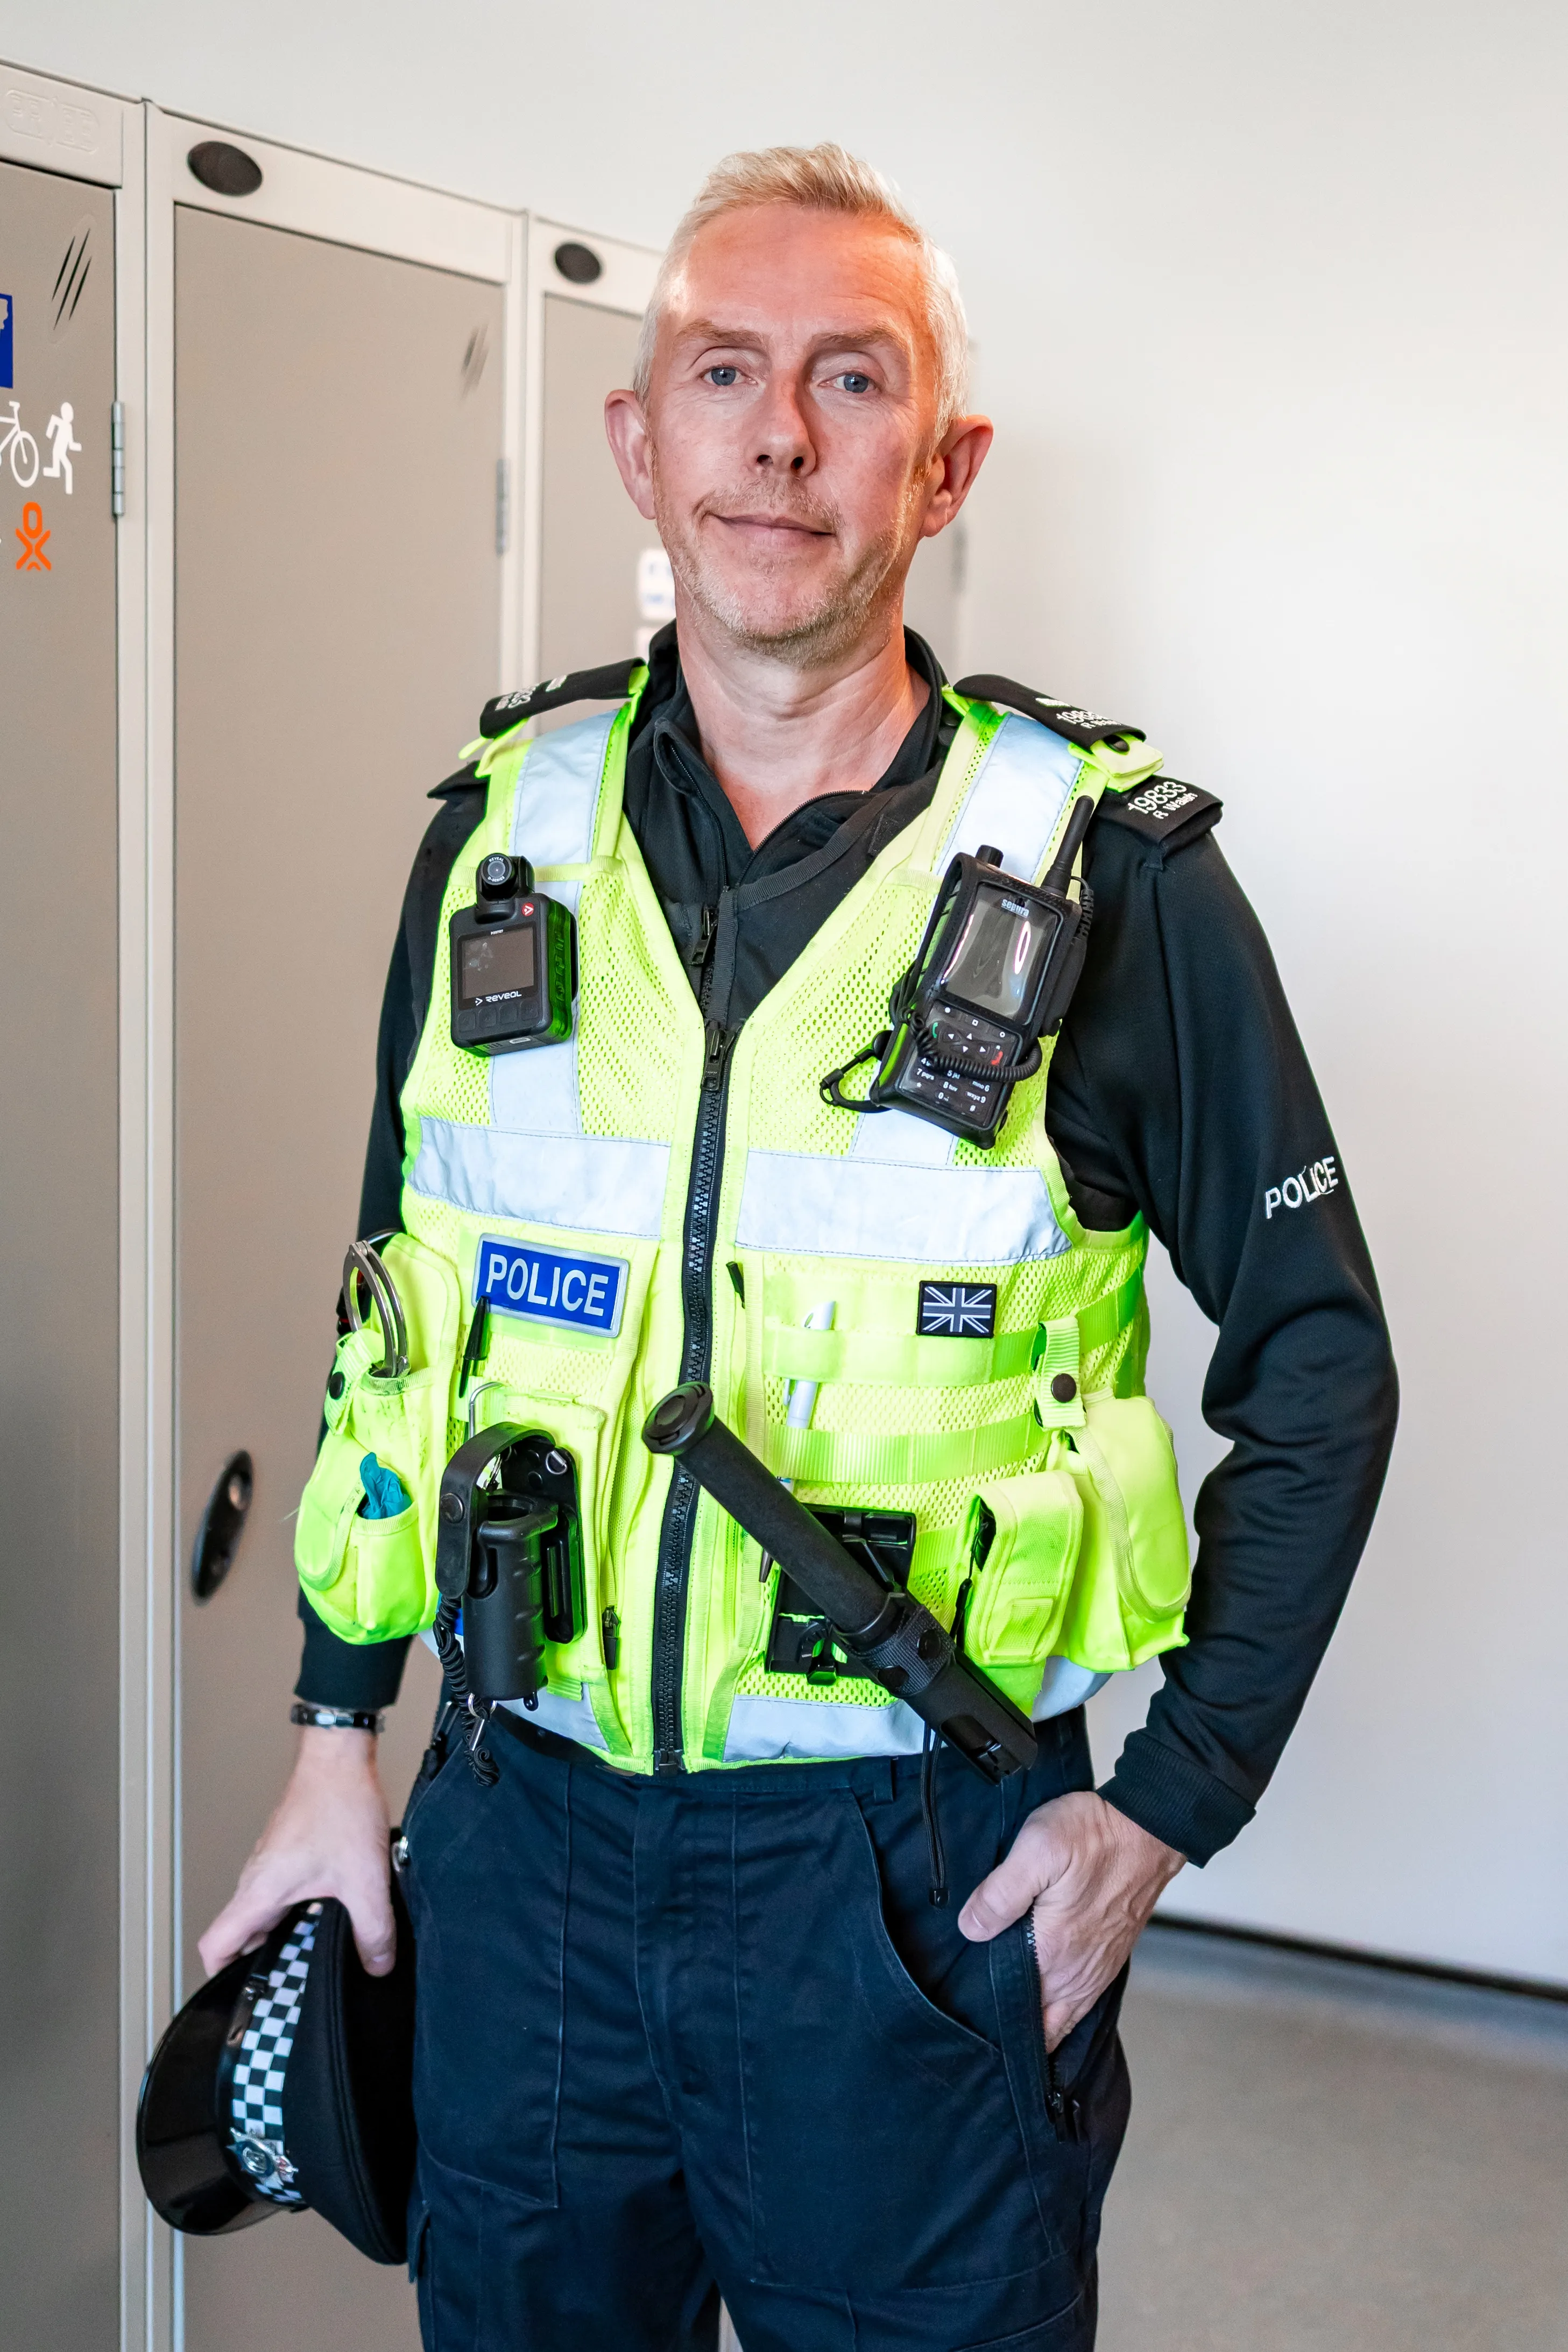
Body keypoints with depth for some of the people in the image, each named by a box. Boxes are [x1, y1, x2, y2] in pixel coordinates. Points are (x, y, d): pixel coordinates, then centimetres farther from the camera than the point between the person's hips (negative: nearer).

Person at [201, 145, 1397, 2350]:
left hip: (915, 1881, -3)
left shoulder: (1110, 869, -8)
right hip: (526, 1838, 3)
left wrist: (1168, 1806, -7)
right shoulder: (502, 831, 1)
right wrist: (337, 1731, 9)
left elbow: (1320, 1360, -2)